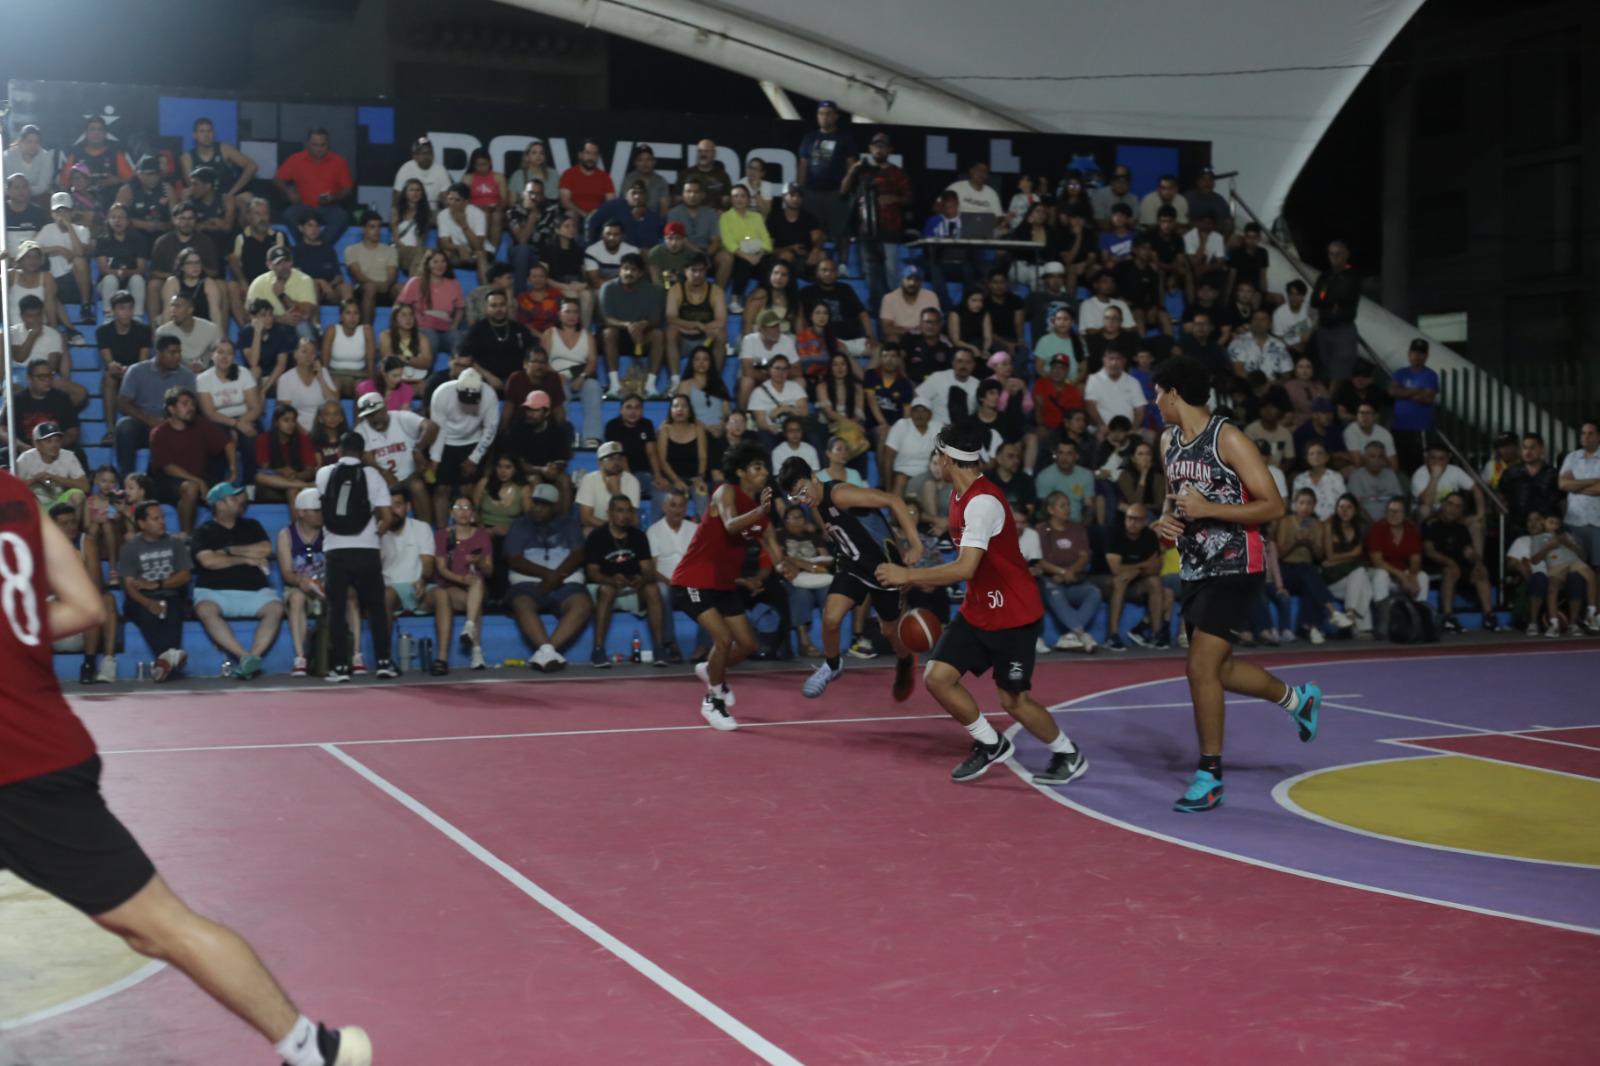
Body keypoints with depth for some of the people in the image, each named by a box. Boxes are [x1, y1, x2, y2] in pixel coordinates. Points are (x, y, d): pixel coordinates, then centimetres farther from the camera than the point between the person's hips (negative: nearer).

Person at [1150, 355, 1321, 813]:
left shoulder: (1228, 439, -16)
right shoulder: (1169, 441, 9)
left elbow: (1274, 506, -18)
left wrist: (1208, 510, -25)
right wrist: (1166, 518, 2)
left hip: (1234, 568, -9)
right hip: (1195, 569, 9)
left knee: (1201, 667, -13)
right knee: (1216, 669, 15)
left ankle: (1209, 776, -1)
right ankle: (1296, 697, 40)